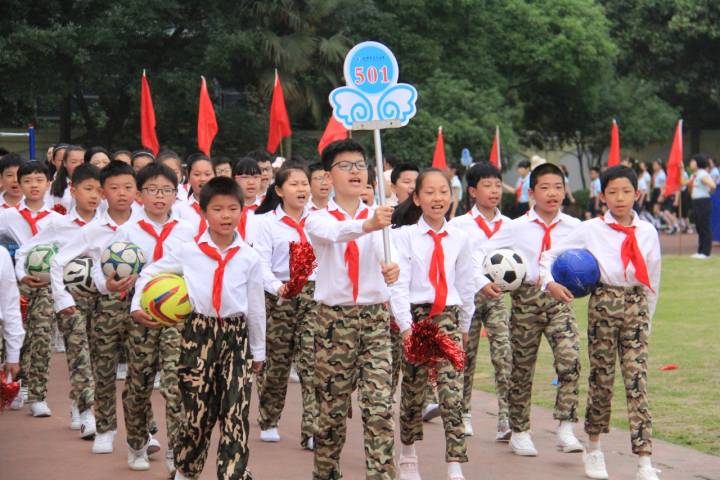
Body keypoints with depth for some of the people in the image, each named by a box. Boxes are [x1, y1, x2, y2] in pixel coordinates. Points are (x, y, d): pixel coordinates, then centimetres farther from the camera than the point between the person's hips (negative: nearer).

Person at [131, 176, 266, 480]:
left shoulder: (249, 258, 2)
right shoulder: (187, 252, 0)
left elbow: (256, 307, 10)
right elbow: (149, 274, 10)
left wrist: (258, 350, 15)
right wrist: (137, 306, -4)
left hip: (236, 335, 1)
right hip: (197, 332, -1)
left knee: (236, 415, -5)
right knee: (198, 411, 2)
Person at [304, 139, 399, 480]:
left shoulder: (379, 217, 8)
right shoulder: (319, 219, -1)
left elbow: (388, 258, -7)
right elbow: (334, 232, -26)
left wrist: (393, 271, -32)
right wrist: (366, 225, -48)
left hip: (375, 317, 1)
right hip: (333, 319, -1)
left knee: (379, 406, -9)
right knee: (331, 407, 4)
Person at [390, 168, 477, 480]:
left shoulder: (459, 239, 7)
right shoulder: (404, 236, -2)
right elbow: (398, 284, -8)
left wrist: (464, 324, 18)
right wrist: (406, 325, -16)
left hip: (448, 317, 1)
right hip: (415, 315, -1)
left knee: (452, 392, -11)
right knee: (413, 390, 6)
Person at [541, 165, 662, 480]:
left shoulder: (647, 232, 6)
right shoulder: (590, 230, 0)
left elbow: (652, 280, 14)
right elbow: (550, 255, 4)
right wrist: (550, 282, -13)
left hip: (636, 305, 1)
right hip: (603, 303, -1)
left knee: (637, 382, -5)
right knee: (601, 378, 4)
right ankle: (594, 450, 22)